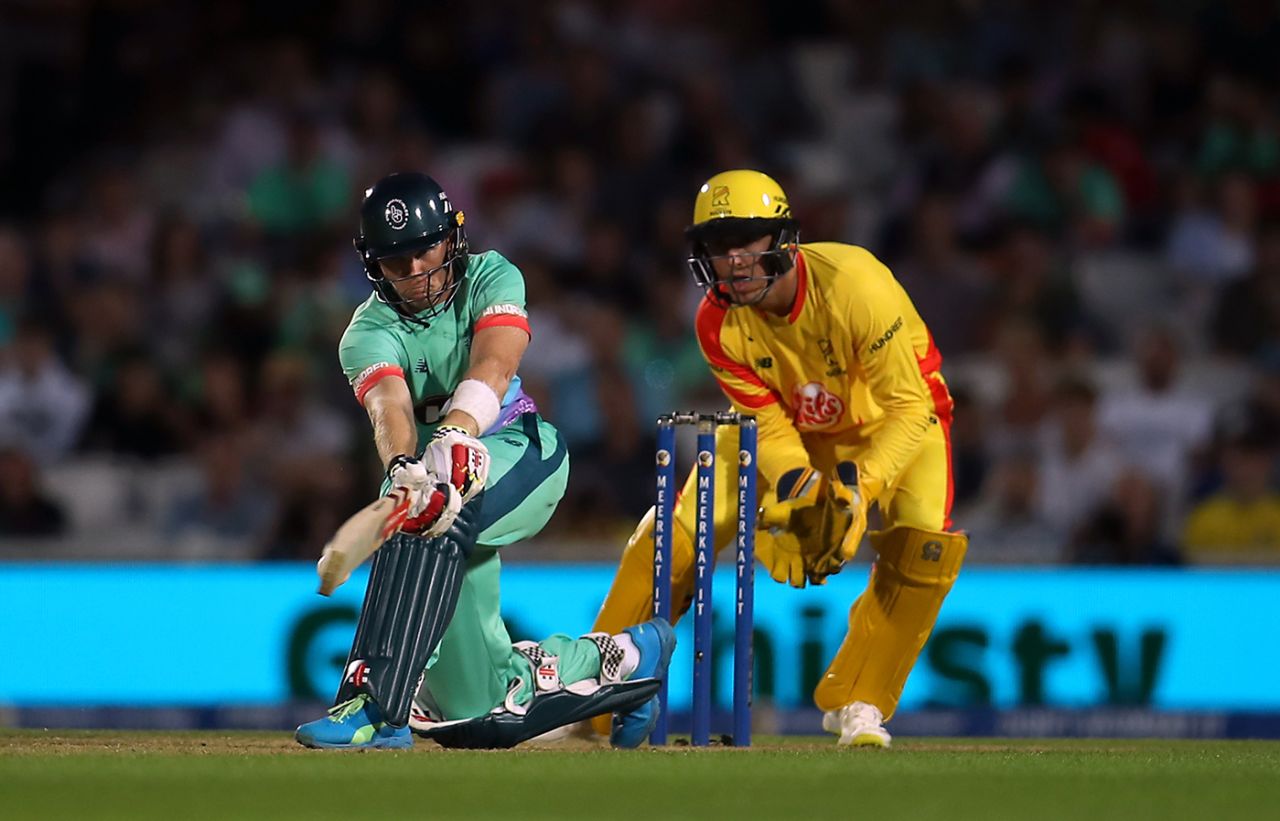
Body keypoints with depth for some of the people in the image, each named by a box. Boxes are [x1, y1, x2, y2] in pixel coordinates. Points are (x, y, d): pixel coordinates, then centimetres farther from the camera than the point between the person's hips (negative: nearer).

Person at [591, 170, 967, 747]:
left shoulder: (856, 287, -37)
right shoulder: (719, 324, -23)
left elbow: (909, 409, -33)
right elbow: (770, 426, -17)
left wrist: (858, 487, -45)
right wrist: (794, 492, -37)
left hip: (893, 422, -3)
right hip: (790, 427, 3)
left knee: (923, 546, -28)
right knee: (672, 535, -10)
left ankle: (856, 704, -9)